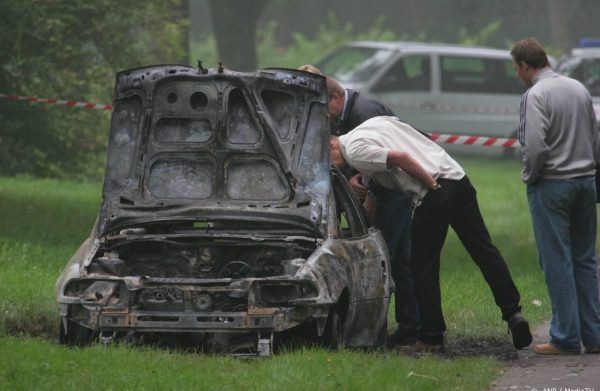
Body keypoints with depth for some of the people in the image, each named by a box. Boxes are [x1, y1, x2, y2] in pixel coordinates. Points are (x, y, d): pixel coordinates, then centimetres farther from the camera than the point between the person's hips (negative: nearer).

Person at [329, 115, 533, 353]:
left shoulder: (354, 151, -5)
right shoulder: (375, 122, 22)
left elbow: (401, 157, -17)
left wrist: (432, 185, -10)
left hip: (433, 193, -8)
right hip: (456, 176, 8)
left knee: (423, 268, 3)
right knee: (484, 251, 10)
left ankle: (432, 339, 8)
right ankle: (512, 312, 4)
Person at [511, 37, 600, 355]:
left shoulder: (536, 95, -14)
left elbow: (535, 147, -22)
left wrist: (529, 175, -5)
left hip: (551, 186, -7)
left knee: (557, 263, -2)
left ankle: (566, 338, -1)